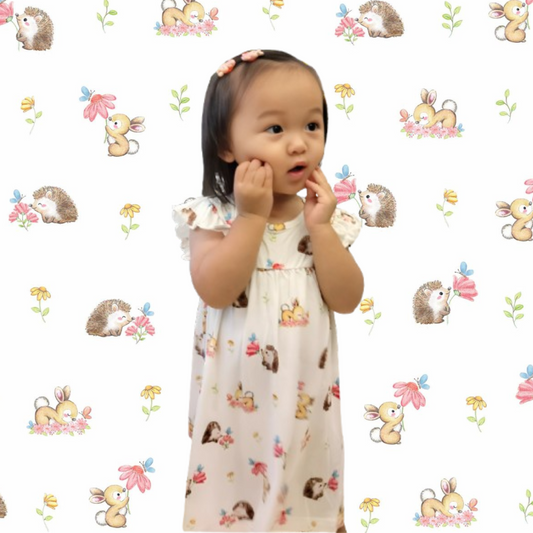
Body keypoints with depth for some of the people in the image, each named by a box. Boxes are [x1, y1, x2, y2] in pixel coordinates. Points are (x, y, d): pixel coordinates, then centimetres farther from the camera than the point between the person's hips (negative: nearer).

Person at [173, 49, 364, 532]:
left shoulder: (326, 218, -1)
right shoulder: (214, 217, -9)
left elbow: (347, 299, -7)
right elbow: (215, 289, -23)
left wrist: (320, 228, -16)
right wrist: (253, 215, -22)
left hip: (305, 397, 3)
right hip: (235, 396, -2)